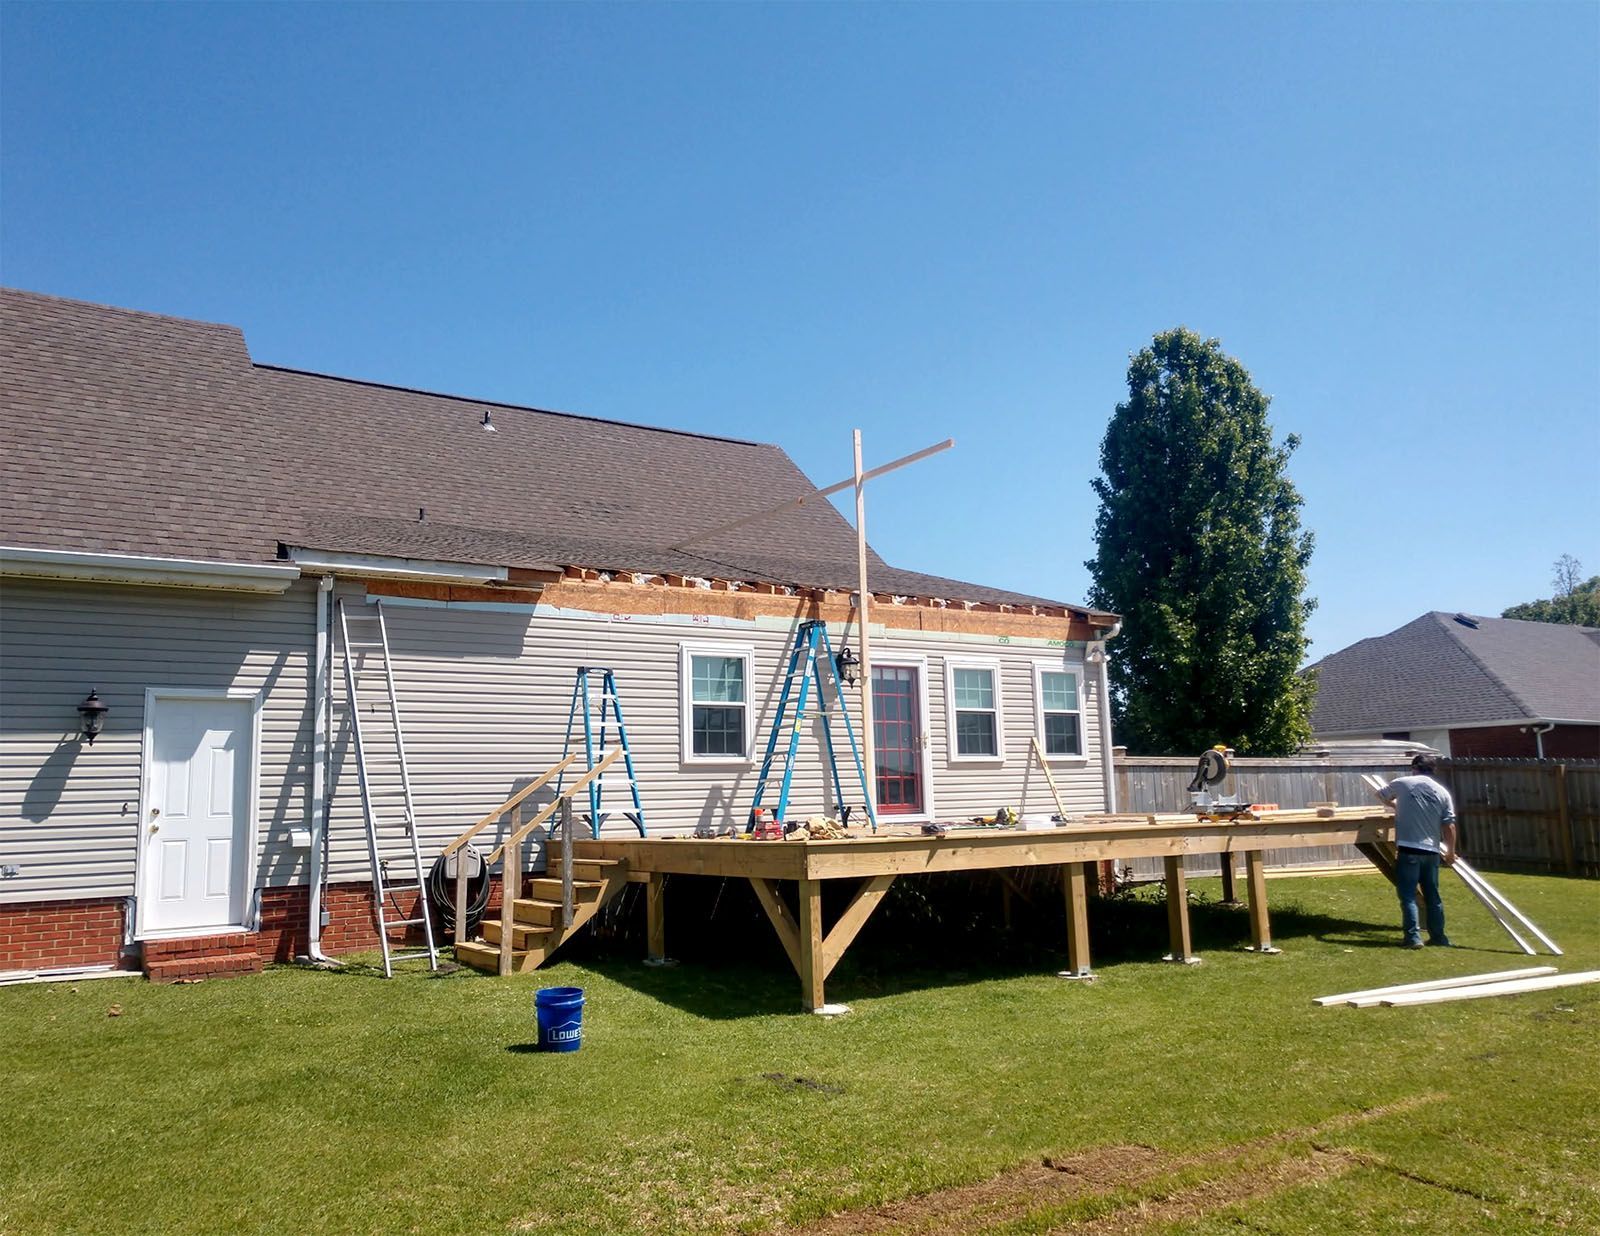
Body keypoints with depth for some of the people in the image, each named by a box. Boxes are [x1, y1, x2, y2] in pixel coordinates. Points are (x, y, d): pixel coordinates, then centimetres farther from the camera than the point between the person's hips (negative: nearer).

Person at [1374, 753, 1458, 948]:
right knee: (1433, 896, 15)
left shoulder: (1402, 783, 1)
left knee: (1408, 895, -1)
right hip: (1432, 851, 4)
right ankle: (1438, 936, 22)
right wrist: (1451, 852, 14)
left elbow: (1381, 795, 21)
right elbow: (1449, 826, 3)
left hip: (1409, 849, -4)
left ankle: (1413, 936, -8)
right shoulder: (1442, 792, 5)